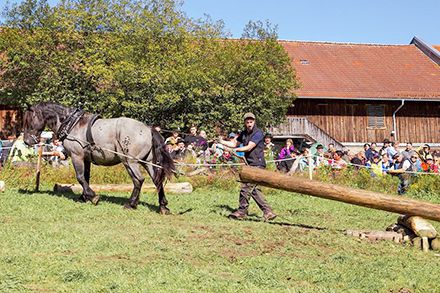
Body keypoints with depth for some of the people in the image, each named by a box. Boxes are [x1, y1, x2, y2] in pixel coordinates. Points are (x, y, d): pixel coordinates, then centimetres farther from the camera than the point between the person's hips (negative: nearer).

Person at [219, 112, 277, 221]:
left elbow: (249, 147, -17)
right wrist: (222, 142, 4)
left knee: (246, 187, -8)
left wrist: (237, 149, -12)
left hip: (257, 164, -9)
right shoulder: (244, 133, 15)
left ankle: (242, 211, 2)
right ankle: (268, 211, 10)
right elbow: (234, 144, 19)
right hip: (250, 164, 9)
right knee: (254, 190, 8)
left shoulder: (258, 133, -10)